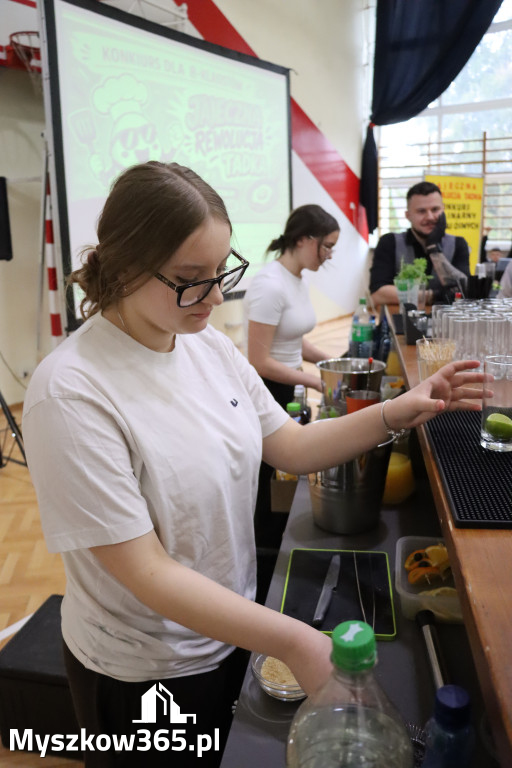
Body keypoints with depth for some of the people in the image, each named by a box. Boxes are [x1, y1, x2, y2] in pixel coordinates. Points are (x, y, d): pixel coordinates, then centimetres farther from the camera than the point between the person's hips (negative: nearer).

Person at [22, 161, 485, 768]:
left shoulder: (210, 346, -7)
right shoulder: (70, 393, -27)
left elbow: (293, 448, -1)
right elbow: (144, 569, -26)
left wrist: (397, 413, -14)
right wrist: (294, 642, -28)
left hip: (231, 632, 6)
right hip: (142, 676, -5)